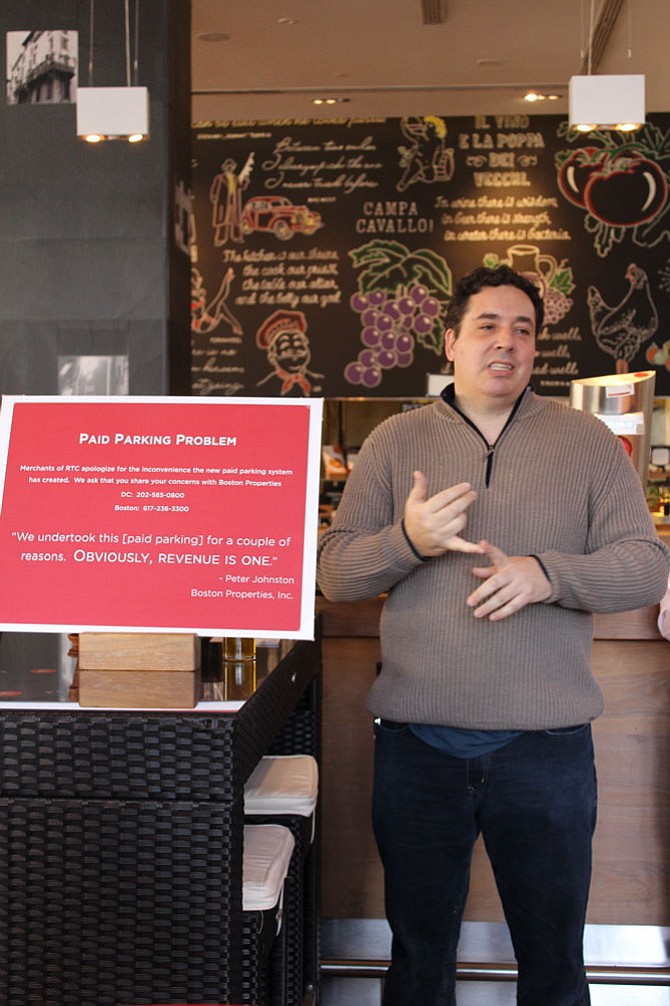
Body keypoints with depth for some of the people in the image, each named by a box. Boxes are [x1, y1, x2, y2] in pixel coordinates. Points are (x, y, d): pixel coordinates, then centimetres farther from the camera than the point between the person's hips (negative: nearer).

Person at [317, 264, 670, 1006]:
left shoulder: (587, 442, 4)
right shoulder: (394, 442, 4)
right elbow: (334, 574, 1)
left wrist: (546, 574, -18)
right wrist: (408, 540, -18)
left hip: (547, 744, 0)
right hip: (416, 743, 1)